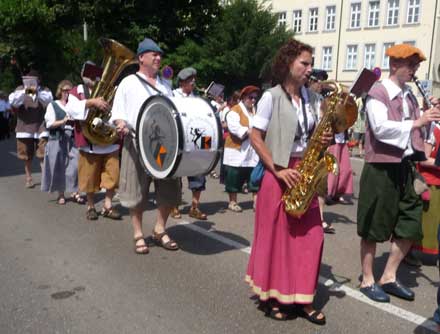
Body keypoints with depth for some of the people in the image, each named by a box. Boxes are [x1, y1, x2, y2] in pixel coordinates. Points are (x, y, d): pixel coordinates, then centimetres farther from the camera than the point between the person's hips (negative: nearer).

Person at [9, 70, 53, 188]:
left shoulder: (44, 90, 2)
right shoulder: (20, 89, 5)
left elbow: (49, 100, -17)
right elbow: (12, 101, -12)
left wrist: (37, 92, -34)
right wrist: (24, 92, -28)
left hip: (41, 127, -2)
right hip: (25, 128, 2)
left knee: (43, 154, -10)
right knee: (27, 156, 11)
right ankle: (29, 178, 27)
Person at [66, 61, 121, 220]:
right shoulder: (76, 91, 5)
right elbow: (71, 109, -14)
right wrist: (92, 102, -24)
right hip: (89, 142, -2)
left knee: (112, 176, 0)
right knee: (90, 178, 6)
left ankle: (107, 206, 12)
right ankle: (91, 206, 22)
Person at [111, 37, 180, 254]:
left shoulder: (165, 85, 20)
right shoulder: (128, 83, 6)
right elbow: (118, 113, 1)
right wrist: (121, 124, -20)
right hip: (137, 144, -4)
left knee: (168, 191, 5)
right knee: (137, 192, 0)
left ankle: (160, 230, 20)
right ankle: (138, 235, 13)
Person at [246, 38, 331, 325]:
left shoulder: (313, 98, 10)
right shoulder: (271, 97, -7)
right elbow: (256, 138, -8)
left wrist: (325, 139, -5)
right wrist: (277, 170, -15)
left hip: (305, 172, 6)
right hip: (279, 173, -5)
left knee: (309, 235, 5)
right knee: (276, 234, 2)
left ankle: (302, 298, 18)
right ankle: (271, 296, 18)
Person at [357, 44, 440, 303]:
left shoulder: (410, 95, 14)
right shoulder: (378, 92, -9)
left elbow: (418, 132, 16)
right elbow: (380, 128, -23)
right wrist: (416, 122, -21)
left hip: (405, 166, 8)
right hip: (381, 167, -8)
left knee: (410, 225, 10)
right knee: (374, 227, 3)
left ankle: (389, 277, 24)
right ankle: (368, 281, 17)